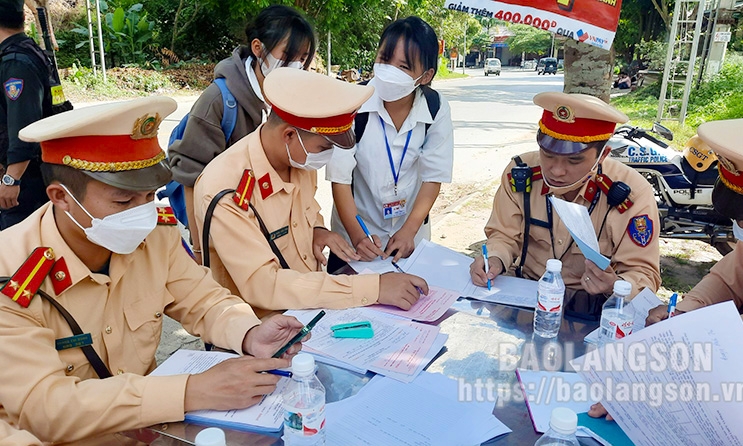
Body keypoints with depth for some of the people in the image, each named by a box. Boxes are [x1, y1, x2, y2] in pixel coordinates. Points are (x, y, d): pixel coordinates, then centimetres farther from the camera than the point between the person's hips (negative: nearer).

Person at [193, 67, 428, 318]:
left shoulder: (301, 158, -4)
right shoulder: (225, 194, -25)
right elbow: (263, 285, -31)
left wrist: (317, 229, -5)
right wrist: (373, 288, -34)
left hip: (312, 300, 7)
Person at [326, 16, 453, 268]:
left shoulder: (436, 109, -14)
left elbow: (433, 176, -7)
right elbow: (340, 176, -18)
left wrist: (409, 231, -16)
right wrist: (356, 235, -25)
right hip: (355, 235, -2)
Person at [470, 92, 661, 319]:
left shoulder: (632, 195, -17)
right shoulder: (520, 174, -10)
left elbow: (644, 274, -11)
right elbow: (504, 235, 2)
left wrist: (614, 286, -33)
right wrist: (495, 260, -21)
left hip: (592, 304, -1)